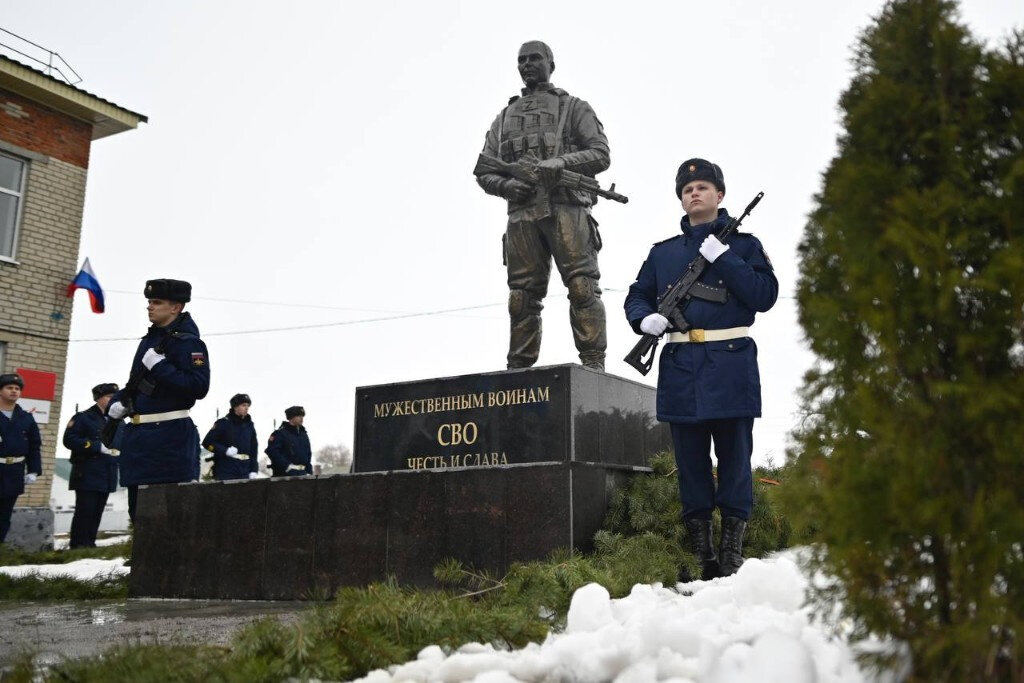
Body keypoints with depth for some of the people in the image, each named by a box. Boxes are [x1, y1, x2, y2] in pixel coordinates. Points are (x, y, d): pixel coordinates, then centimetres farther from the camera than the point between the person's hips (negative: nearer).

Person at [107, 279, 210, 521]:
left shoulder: (187, 342, -11)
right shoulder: (150, 338, 16)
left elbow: (199, 387, -21)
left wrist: (160, 365, -21)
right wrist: (117, 402, 11)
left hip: (168, 437, -9)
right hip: (140, 436, 9)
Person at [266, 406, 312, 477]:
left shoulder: (303, 435, 19)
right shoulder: (280, 433, -4)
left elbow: (308, 454, 24)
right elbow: (271, 451, -15)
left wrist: (309, 472, 12)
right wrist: (286, 466, -19)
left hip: (302, 473, 7)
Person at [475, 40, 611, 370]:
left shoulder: (573, 107, 17)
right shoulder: (505, 117, 27)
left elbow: (601, 153, 6)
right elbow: (484, 171, 20)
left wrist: (562, 161, -13)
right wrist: (506, 185, -3)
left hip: (566, 207, -3)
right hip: (521, 212, 3)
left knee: (582, 286, -14)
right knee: (522, 294, -1)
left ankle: (593, 364, -16)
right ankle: (518, 369, 2)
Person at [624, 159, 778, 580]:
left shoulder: (743, 243, 8)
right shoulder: (663, 252, 16)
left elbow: (765, 295, -4)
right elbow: (637, 295, 20)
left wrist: (722, 259, -11)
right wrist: (645, 319, -2)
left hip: (731, 367, -3)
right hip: (681, 370, 3)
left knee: (734, 457, 0)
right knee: (690, 461, 5)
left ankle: (732, 554, 8)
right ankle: (701, 556, 14)